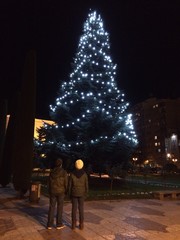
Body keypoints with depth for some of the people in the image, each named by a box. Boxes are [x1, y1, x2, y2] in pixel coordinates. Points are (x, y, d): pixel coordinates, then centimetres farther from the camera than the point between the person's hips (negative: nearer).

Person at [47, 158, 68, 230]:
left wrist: (50, 191, 14)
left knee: (51, 207, 11)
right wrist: (66, 191, 5)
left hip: (52, 191, 3)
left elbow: (49, 182, 4)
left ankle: (49, 224, 16)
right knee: (60, 208, 8)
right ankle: (59, 224, 17)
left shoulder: (51, 172, -2)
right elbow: (66, 183, -10)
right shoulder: (64, 172, -13)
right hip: (61, 192, -3)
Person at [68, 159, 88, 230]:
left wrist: (69, 194, 5)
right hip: (81, 193, 0)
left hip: (74, 193, 0)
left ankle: (73, 224, 16)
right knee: (81, 209, 10)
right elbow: (86, 185, -6)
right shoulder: (84, 174, -11)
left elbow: (70, 185, -7)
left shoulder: (72, 174, -12)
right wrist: (86, 194, 6)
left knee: (74, 208, 10)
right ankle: (81, 224, 16)